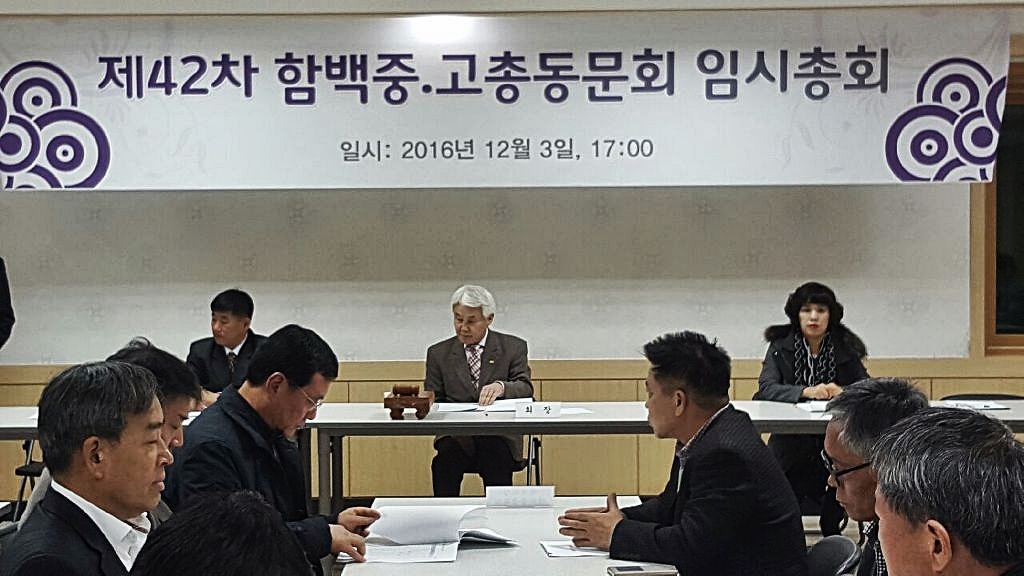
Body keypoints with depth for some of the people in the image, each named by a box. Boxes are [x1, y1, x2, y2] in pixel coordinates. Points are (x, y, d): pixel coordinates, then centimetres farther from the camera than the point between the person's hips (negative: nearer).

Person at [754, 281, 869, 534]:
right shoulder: (780, 348, 2)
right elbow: (765, 389, -12)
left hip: (835, 445, 1)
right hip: (791, 445, -1)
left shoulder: (846, 350, 7)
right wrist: (805, 392, -28)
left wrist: (842, 392, -19)